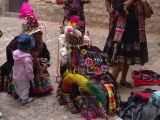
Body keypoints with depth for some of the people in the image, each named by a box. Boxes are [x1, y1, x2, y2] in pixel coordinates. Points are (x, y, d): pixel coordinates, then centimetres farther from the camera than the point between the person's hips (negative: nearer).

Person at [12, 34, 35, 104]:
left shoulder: (16, 53, -10)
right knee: (24, 88, 13)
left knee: (18, 87, 24)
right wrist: (31, 77, -12)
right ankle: (25, 99, 27)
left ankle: (20, 96, 43)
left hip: (15, 76, 7)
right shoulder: (27, 57, -32)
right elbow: (28, 69, -25)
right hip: (23, 77, -7)